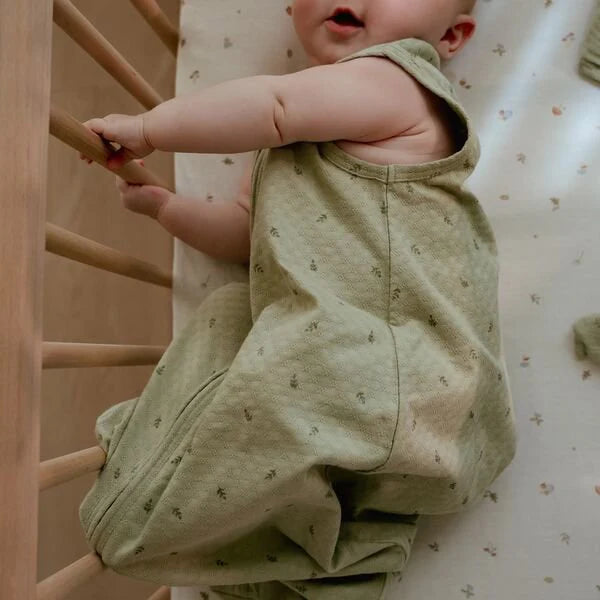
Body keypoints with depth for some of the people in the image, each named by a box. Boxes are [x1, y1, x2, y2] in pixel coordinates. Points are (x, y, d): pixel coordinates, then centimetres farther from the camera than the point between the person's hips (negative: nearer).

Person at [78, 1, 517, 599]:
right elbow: (249, 234, 26)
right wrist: (161, 204, 20)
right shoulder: (297, 135, 22)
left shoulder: (397, 78, -5)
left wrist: (146, 128, -5)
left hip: (385, 380, -9)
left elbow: (273, 103, -17)